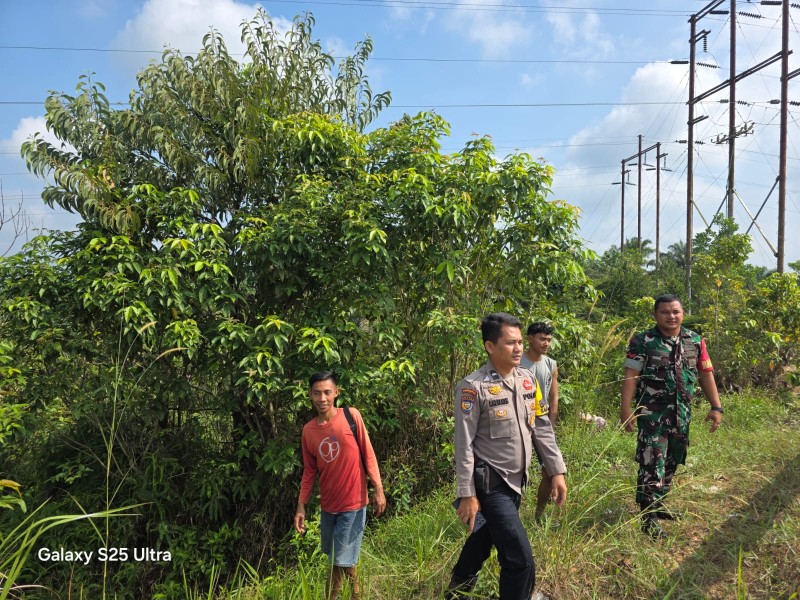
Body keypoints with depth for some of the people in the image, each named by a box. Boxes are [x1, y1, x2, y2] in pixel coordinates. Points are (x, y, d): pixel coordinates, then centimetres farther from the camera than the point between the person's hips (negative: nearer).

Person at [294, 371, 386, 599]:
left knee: (342, 562, 0)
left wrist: (378, 489, -9)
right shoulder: (308, 430, 1)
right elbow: (309, 471, 8)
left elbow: (368, 455, -6)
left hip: (353, 502, -4)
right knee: (335, 559, 17)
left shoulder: (351, 416, -10)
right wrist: (301, 506, 5)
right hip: (328, 505, 5)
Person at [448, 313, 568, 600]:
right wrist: (466, 495, -15)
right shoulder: (473, 387, -18)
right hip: (490, 483, -7)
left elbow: (541, 428, 9)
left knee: (486, 538, 25)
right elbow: (464, 445, -16)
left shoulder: (528, 380, 2)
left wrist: (557, 471, 7)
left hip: (517, 480, 7)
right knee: (521, 561, -9)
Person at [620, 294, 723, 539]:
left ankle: (657, 503, 31)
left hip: (681, 413, 6)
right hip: (652, 414, -5)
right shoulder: (642, 341, -8)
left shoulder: (695, 341, 7)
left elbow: (706, 374, 10)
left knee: (671, 462, 15)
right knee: (652, 464, -8)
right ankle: (648, 516, -2)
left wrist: (716, 407, 5)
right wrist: (626, 408, -18)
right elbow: (630, 375, -11)